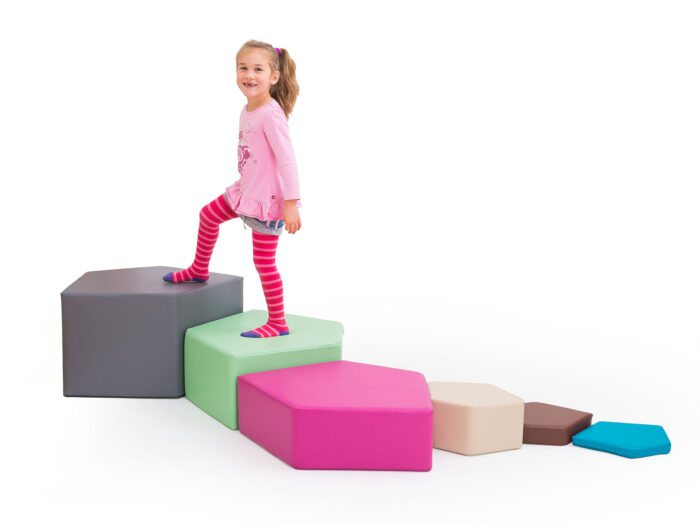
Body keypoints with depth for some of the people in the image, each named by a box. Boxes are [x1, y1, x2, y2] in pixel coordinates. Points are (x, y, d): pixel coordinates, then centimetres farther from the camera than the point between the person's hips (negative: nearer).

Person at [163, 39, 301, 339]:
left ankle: (277, 323, 10)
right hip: (246, 190, 9)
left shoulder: (271, 115, -24)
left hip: (267, 200, -9)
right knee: (208, 215, 23)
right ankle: (199, 270, 47)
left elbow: (287, 160, -26)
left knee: (264, 262, -3)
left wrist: (291, 204, -29)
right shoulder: (248, 110, 4)